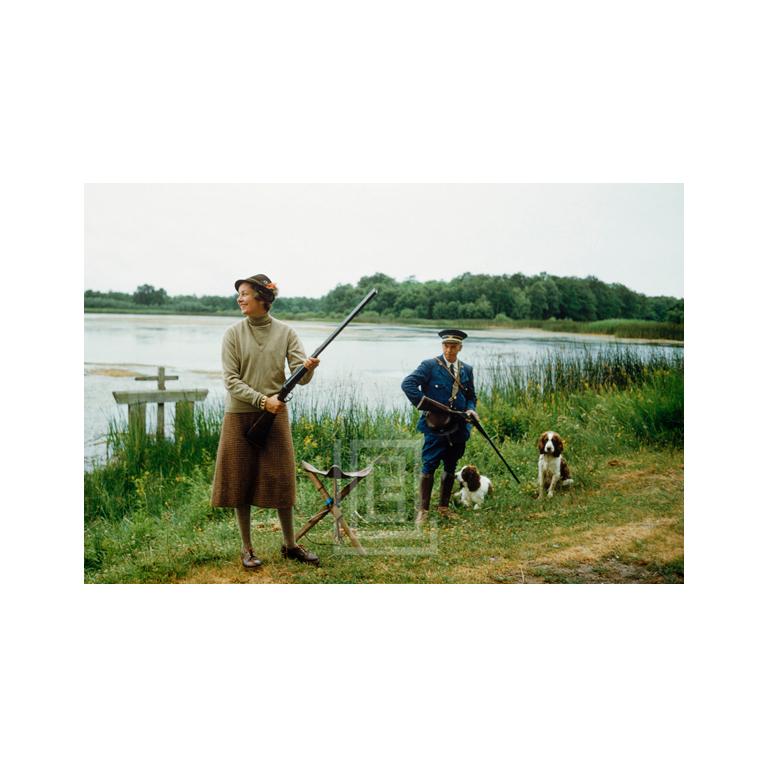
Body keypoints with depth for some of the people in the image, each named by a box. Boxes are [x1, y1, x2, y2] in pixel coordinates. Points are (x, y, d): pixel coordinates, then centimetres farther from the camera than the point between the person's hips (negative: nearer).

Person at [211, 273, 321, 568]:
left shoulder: (285, 332, 0)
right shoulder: (233, 333, -1)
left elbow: (301, 377, -6)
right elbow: (231, 380, -7)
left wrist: (308, 368, -29)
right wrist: (262, 400, -19)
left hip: (276, 414, 0)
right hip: (240, 415, 0)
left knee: (281, 480, 5)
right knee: (241, 481, 4)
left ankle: (290, 545, 20)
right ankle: (247, 548, 18)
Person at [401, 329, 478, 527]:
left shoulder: (467, 370, 12)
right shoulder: (430, 366, -4)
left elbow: (471, 396, 20)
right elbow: (407, 384, -14)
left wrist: (470, 409, -3)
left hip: (459, 427, 5)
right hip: (436, 424, -5)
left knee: (450, 468, 12)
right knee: (429, 466, -7)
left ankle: (443, 508, 24)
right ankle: (423, 510, -1)